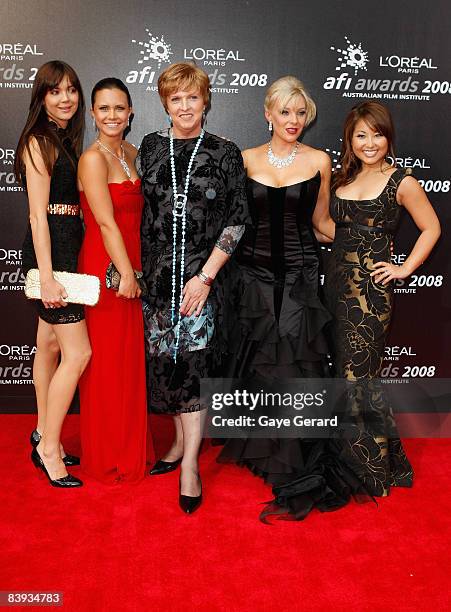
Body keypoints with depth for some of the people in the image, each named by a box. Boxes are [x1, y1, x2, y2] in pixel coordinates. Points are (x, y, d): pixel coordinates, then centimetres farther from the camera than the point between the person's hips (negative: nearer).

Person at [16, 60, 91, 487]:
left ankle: (44, 436, 25)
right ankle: (49, 447, 3)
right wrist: (47, 276, -21)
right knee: (77, 353, -9)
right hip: (50, 251, -9)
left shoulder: (67, 140, 17)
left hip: (67, 248, 9)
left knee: (50, 344, 14)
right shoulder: (39, 142, -11)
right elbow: (38, 213, -16)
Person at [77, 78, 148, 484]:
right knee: (109, 363, 3)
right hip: (107, 268, -8)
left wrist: (136, 270, 7)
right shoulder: (93, 158, -12)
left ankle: (129, 448, 31)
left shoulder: (133, 154, 12)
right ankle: (109, 460, 19)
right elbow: (106, 222, -16)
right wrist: (125, 273, -16)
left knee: (131, 359, 15)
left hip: (133, 266, 8)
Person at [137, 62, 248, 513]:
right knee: (164, 359, 8)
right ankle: (181, 441, 28)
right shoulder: (150, 148, 8)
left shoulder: (225, 153, 0)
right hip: (156, 273, 3)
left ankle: (190, 463, 6)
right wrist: (134, 269, 5)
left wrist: (205, 277, -10)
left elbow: (236, 221, -3)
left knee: (193, 361, -4)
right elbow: (138, 210, 11)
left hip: (201, 275, -3)